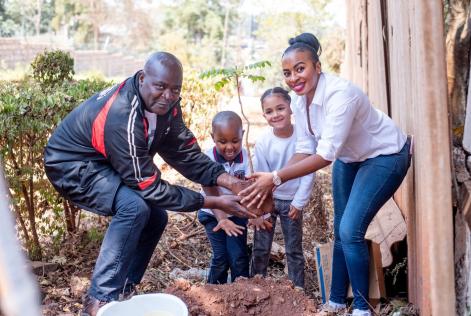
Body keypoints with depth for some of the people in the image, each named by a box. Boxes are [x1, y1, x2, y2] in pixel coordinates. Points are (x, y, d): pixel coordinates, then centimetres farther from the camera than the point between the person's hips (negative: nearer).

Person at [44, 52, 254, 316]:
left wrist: (228, 180, -20)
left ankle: (123, 292, 16)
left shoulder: (166, 105, -10)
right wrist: (214, 203, -28)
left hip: (104, 164, 9)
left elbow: (185, 153, -5)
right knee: (134, 207, -29)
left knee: (155, 216, 4)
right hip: (72, 166, -9)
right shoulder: (122, 118, -35)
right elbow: (150, 186, -30)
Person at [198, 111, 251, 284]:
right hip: (213, 214, -1)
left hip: (237, 213, 1)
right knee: (221, 257, 0)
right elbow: (211, 193, -25)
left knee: (239, 257, -4)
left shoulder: (244, 156, -15)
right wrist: (221, 219, -37)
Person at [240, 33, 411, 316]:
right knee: (341, 230, 12)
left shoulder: (340, 93, -34)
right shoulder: (300, 100, -9)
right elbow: (305, 149, -6)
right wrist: (271, 183, -19)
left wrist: (275, 178, -38)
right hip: (348, 159, 8)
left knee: (350, 231, -14)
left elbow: (325, 155, -37)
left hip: (385, 156, -8)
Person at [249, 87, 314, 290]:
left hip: (291, 201, -1)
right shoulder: (263, 142, -14)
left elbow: (308, 174, -11)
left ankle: (298, 289, 20)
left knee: (294, 249, 8)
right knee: (260, 249, 7)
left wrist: (299, 203, -9)